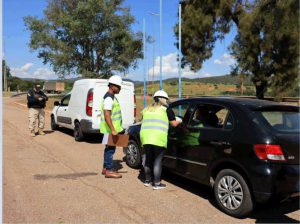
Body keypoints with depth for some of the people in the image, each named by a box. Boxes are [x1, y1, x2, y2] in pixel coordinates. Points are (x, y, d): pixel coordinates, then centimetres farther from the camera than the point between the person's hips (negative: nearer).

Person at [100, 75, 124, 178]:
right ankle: (109, 170, 2)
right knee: (111, 148, -4)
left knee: (109, 148, 16)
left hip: (112, 128, 10)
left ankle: (105, 168, 25)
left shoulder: (111, 97, 14)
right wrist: (112, 130, -29)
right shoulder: (109, 98, -18)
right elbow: (107, 115, -26)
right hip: (110, 129, -10)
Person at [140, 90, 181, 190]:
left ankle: (147, 180, 31)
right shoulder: (166, 109, 8)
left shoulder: (147, 109, 21)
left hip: (145, 137, 5)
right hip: (158, 138, -5)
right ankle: (157, 183, 12)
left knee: (148, 159, 19)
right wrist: (179, 121, 32)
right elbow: (174, 124, 11)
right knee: (157, 161, 5)